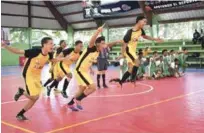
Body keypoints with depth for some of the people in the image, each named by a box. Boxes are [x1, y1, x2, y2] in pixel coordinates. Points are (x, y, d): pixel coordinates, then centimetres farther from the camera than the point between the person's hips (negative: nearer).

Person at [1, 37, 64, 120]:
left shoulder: (49, 54, -9)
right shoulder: (35, 52, -28)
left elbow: (53, 60, 16)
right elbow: (18, 51, -26)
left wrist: (63, 58, 9)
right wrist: (5, 46, -37)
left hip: (37, 76, 7)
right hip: (29, 75, -7)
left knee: (34, 98, 11)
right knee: (34, 97, -13)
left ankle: (20, 114, 29)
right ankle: (21, 92, 17)